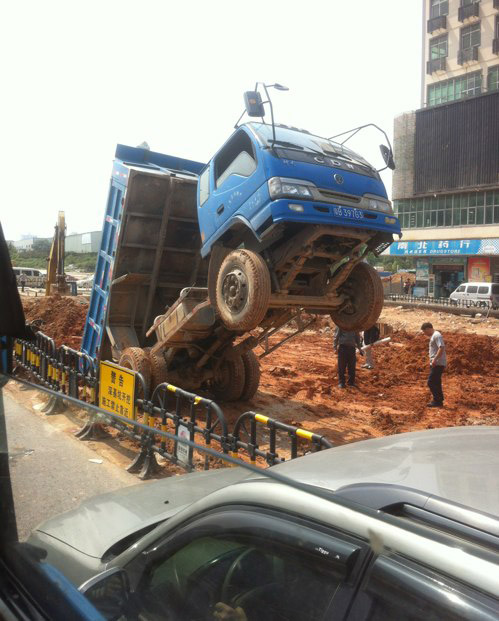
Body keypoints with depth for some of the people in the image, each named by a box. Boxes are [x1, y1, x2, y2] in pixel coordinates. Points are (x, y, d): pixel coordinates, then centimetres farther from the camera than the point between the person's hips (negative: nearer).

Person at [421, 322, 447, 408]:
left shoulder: (436, 335, -14)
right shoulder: (433, 336, 18)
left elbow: (441, 348, -25)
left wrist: (434, 359, -28)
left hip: (437, 364, -11)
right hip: (436, 364, 11)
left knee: (431, 382, -9)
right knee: (436, 383, 14)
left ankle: (437, 401, -4)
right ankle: (439, 401, 20)